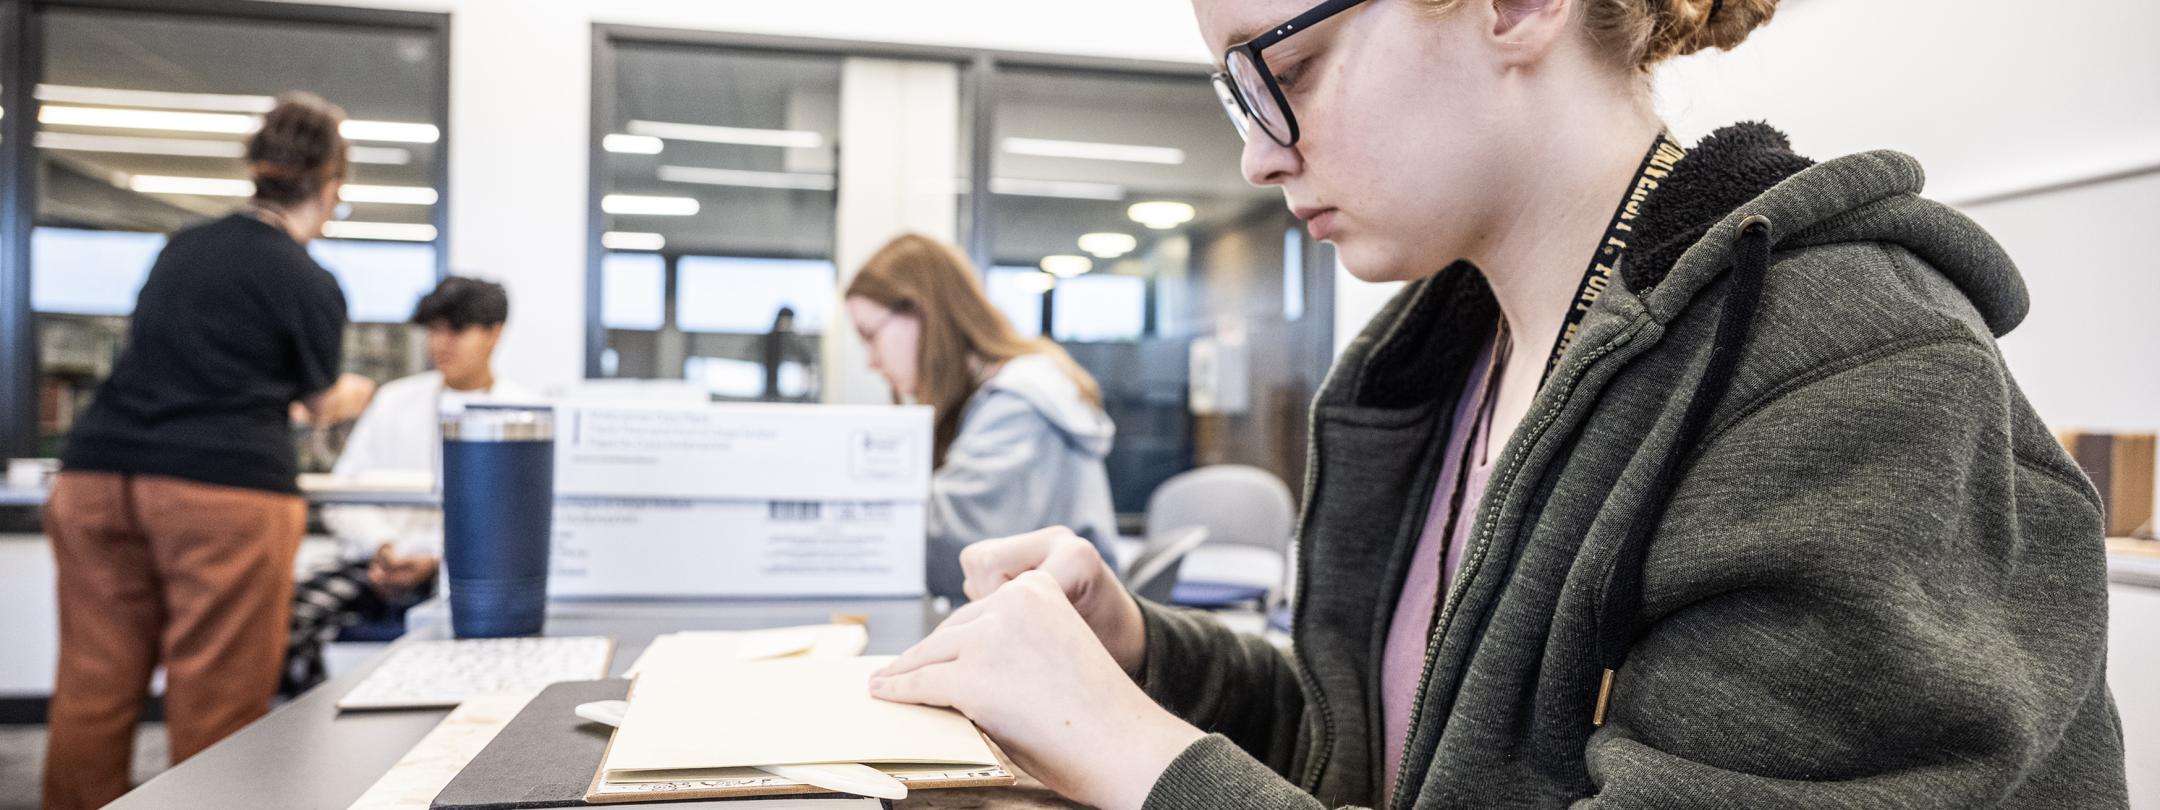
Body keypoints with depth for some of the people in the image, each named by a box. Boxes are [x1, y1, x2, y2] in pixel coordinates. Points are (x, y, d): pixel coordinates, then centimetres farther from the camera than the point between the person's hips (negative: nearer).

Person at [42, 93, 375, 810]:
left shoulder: (182, 247, 14)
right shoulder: (311, 285, -4)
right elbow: (322, 403, 12)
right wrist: (354, 396, 36)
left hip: (98, 476, 6)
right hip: (225, 489, -6)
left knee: (92, 693, 9)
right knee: (216, 705, 1)